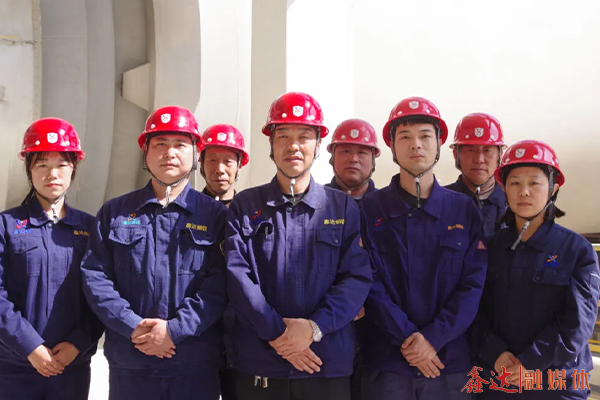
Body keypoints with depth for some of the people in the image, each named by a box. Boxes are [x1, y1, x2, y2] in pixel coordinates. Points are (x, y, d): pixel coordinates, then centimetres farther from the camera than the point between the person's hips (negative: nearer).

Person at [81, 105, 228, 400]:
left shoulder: (214, 215, 4)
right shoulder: (114, 213, 9)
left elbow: (220, 283, -6)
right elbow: (95, 276, 1)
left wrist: (175, 329, -16)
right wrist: (133, 327, -11)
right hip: (128, 367, 1)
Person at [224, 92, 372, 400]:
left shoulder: (344, 208, 6)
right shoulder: (245, 207, 6)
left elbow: (357, 277, -3)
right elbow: (237, 275, -5)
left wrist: (314, 327, -16)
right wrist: (276, 333, -15)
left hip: (329, 365, 0)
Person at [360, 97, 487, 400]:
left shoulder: (464, 210, 4)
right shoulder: (370, 209, 1)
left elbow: (473, 285, -2)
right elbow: (369, 282, -6)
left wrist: (433, 337, -12)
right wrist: (407, 337, -14)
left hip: (450, 362, 1)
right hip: (385, 364, -1)